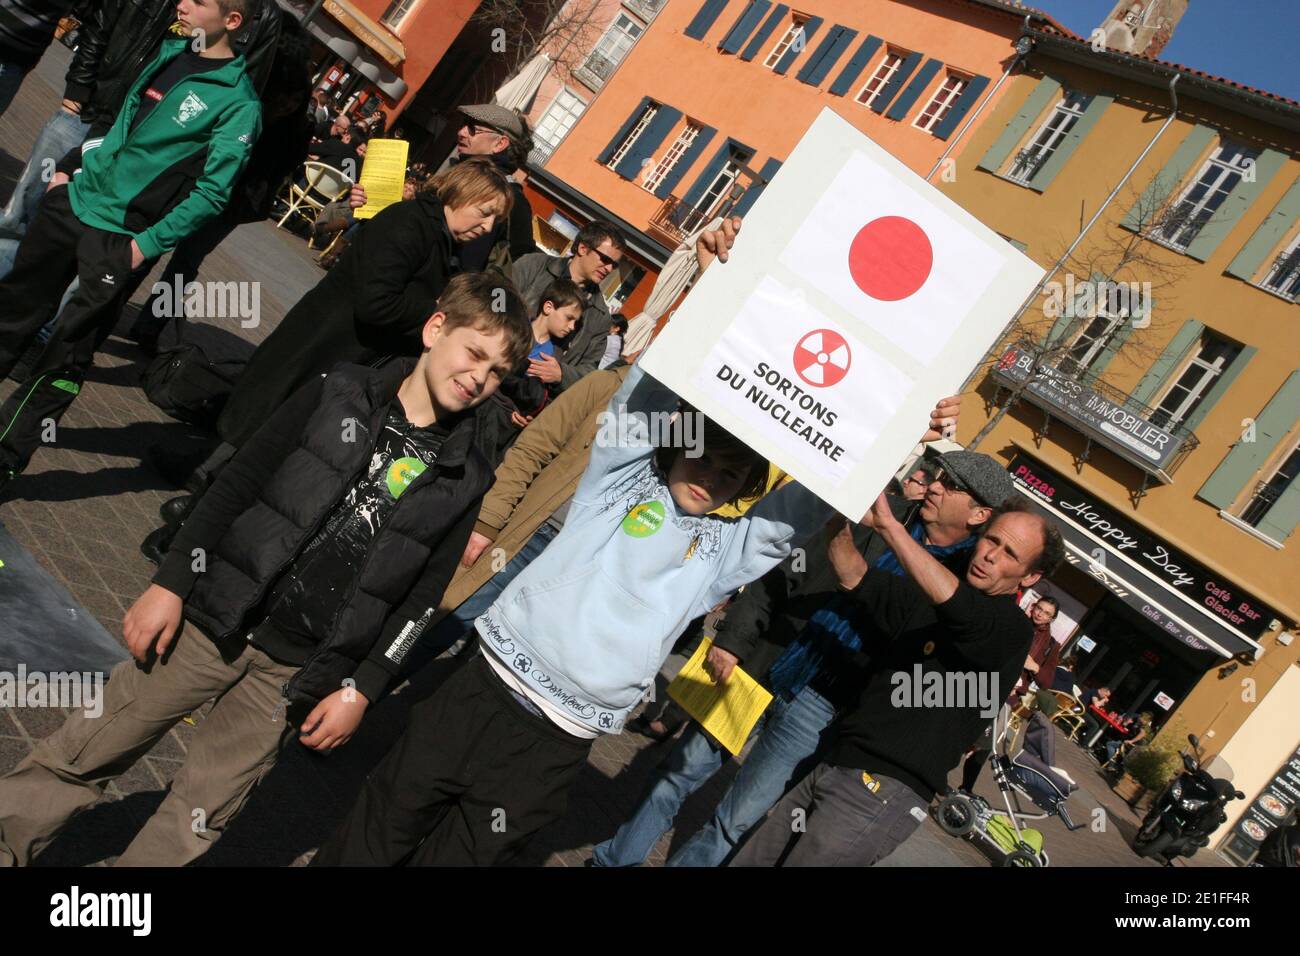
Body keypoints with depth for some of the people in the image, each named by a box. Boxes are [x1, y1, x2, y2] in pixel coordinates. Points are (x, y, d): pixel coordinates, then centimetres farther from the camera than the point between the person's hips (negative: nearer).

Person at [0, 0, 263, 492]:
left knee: (68, 354, -1)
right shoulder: (170, 52, 7)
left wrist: (147, 244, -19)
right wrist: (70, 163, 15)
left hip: (118, 238, -7)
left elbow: (211, 194, -16)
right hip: (74, 197, 7)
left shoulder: (238, 103, -14)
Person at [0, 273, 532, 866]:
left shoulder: (465, 480, -1)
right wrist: (170, 584, -5)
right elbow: (236, 486, -2)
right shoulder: (340, 395, -3)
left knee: (197, 817, 9)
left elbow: (419, 598, 1)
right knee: (86, 755, 10)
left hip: (297, 673, 1)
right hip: (214, 619, 0)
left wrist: (362, 689, -3)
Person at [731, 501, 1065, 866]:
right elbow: (856, 578, 6)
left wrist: (888, 524, -33)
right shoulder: (924, 596, 12)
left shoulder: (1012, 631, -10)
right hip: (832, 766, 7)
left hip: (883, 791, -7)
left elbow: (956, 605, -29)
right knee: (745, 860, 9)